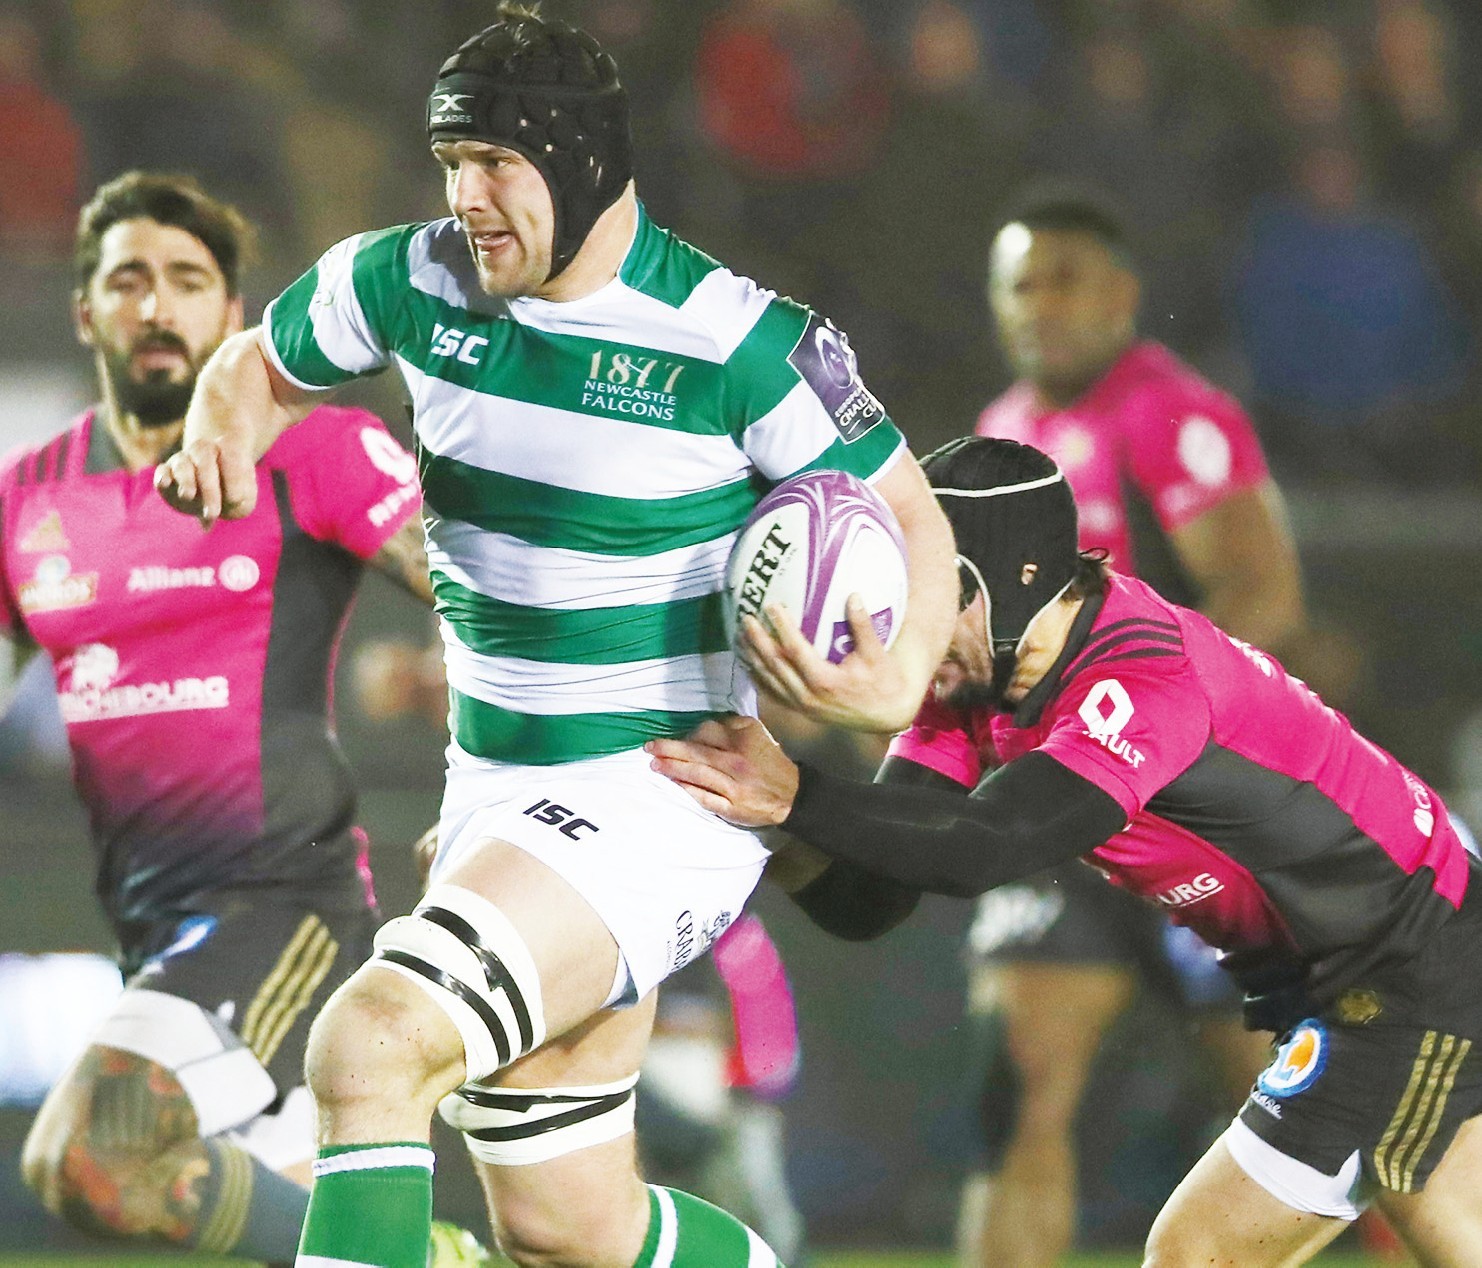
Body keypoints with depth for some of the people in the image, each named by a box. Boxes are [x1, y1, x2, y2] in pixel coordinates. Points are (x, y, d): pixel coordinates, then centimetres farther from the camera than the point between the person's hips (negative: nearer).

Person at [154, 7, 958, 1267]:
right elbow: (262, 363, 19)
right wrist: (219, 443, -4)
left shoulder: (736, 339, -15)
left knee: (370, 1044, -28)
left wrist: (901, 683, -25)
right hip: (496, 790, 7)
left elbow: (909, 516, -5)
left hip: (661, 799, -7)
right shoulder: (410, 281, 0)